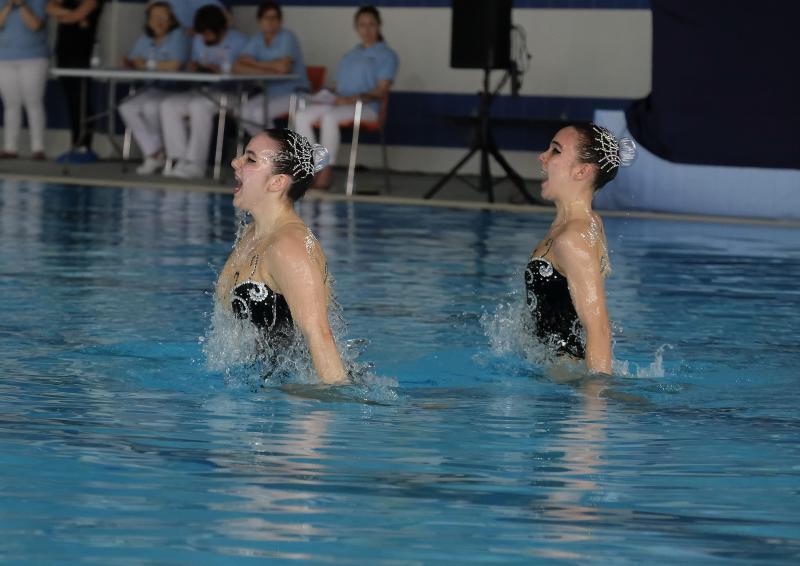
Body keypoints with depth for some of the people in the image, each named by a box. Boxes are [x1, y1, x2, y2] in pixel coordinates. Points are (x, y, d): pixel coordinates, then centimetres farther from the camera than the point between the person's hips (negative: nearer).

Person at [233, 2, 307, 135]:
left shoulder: (287, 38, -12)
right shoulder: (256, 40, 4)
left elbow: (283, 67, -25)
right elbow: (238, 66, -6)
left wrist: (256, 64, -10)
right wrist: (266, 71, -20)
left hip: (294, 93, -6)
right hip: (271, 93, 6)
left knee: (259, 113, -27)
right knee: (244, 112, -17)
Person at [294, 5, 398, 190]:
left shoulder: (386, 55, 7)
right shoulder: (350, 55, 30)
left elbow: (382, 91, -5)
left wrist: (354, 98, -20)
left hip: (366, 107, -7)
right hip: (338, 103, 7)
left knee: (330, 117, -38)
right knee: (302, 116, -21)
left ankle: (325, 174, -37)